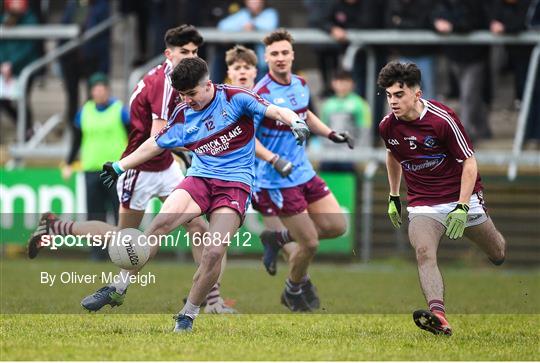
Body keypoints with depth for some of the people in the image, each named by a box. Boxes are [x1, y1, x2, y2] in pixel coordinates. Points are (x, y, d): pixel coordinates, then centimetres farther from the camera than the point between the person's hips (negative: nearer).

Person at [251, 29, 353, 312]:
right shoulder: (262, 94, -19)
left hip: (304, 172, 8)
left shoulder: (301, 85, 4)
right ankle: (294, 290, 24)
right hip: (277, 181, -8)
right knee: (309, 243, -4)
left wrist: (330, 134, 13)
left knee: (336, 226, 6)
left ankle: (279, 238, 25)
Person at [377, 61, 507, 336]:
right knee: (424, 252, -27)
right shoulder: (387, 127, -4)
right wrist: (393, 197, 22)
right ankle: (438, 315, -46)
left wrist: (462, 207, -22)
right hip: (422, 205, 2)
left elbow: (469, 162, -14)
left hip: (461, 199, -2)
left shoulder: (443, 119, -19)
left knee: (498, 253, 11)